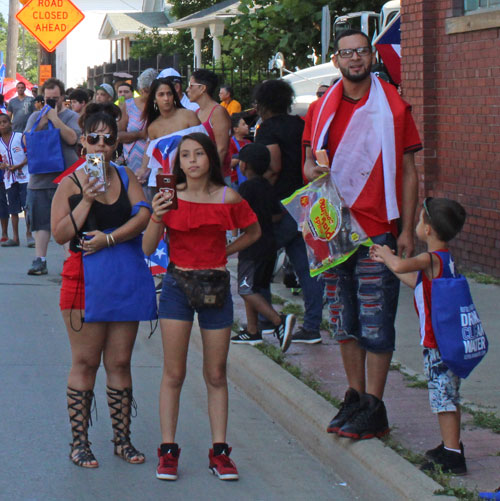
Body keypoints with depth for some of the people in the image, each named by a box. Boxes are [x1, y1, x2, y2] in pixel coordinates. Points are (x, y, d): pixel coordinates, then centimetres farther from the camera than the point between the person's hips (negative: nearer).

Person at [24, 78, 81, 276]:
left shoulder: (72, 116, 3)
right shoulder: (36, 117, 14)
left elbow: (72, 138, -14)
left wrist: (54, 118, -12)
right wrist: (40, 125, -10)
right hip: (39, 179, 3)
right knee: (41, 222, 3)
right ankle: (40, 260, 6)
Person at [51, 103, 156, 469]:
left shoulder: (125, 177, 9)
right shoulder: (71, 183, 1)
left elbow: (143, 216, -5)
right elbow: (60, 234, -7)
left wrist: (108, 238, -14)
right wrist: (87, 200, -16)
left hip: (127, 280, 3)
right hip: (87, 278, -3)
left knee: (120, 362, 8)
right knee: (85, 363, 0)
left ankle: (122, 439, 15)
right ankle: (79, 442, 6)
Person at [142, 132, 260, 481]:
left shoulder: (228, 198, -2)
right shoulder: (170, 197, -3)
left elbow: (254, 232, 16)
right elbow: (147, 249, -6)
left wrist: (224, 252, 5)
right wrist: (157, 217, -21)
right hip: (177, 285, -1)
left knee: (216, 375, 6)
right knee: (174, 374, -1)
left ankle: (219, 451, 12)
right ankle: (168, 450, 5)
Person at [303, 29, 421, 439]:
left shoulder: (393, 107, 0)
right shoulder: (321, 109, 9)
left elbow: (408, 172, 0)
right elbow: (309, 164, 16)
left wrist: (407, 230, -6)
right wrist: (313, 171, -10)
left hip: (378, 229, -4)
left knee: (376, 322, -4)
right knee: (344, 320, 9)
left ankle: (374, 409, 0)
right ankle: (355, 397, 19)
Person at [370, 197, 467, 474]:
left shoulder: (431, 259, -18)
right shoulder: (445, 259, 12)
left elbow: (400, 266, -36)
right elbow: (416, 282, 26)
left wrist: (387, 255, -13)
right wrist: (386, 259, 29)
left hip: (438, 343, -10)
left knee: (443, 398, -7)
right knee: (448, 396, 18)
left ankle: (452, 456, -7)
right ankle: (451, 446, 28)